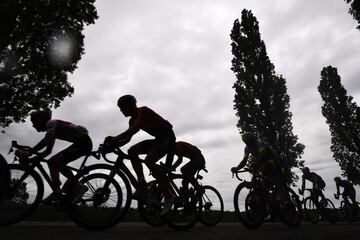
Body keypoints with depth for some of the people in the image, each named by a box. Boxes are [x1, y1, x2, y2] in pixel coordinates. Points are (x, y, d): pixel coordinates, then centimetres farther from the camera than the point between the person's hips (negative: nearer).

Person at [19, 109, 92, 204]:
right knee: (52, 162, 6)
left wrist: (29, 152, -25)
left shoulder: (51, 123, -8)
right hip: (80, 143, 10)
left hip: (84, 142, -10)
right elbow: (48, 151, 19)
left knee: (56, 162, -19)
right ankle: (57, 192, 10)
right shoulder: (53, 128, 19)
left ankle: (78, 187, -10)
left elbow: (45, 141, -26)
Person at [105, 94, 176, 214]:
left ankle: (168, 197, -21)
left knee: (149, 161, -27)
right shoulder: (133, 120, 12)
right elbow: (128, 138, 5)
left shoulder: (143, 111, -15)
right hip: (158, 139, 9)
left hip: (167, 137, -9)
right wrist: (114, 144, -12)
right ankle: (142, 184, -5)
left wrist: (114, 139, -38)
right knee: (132, 151, -5)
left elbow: (134, 130, -31)